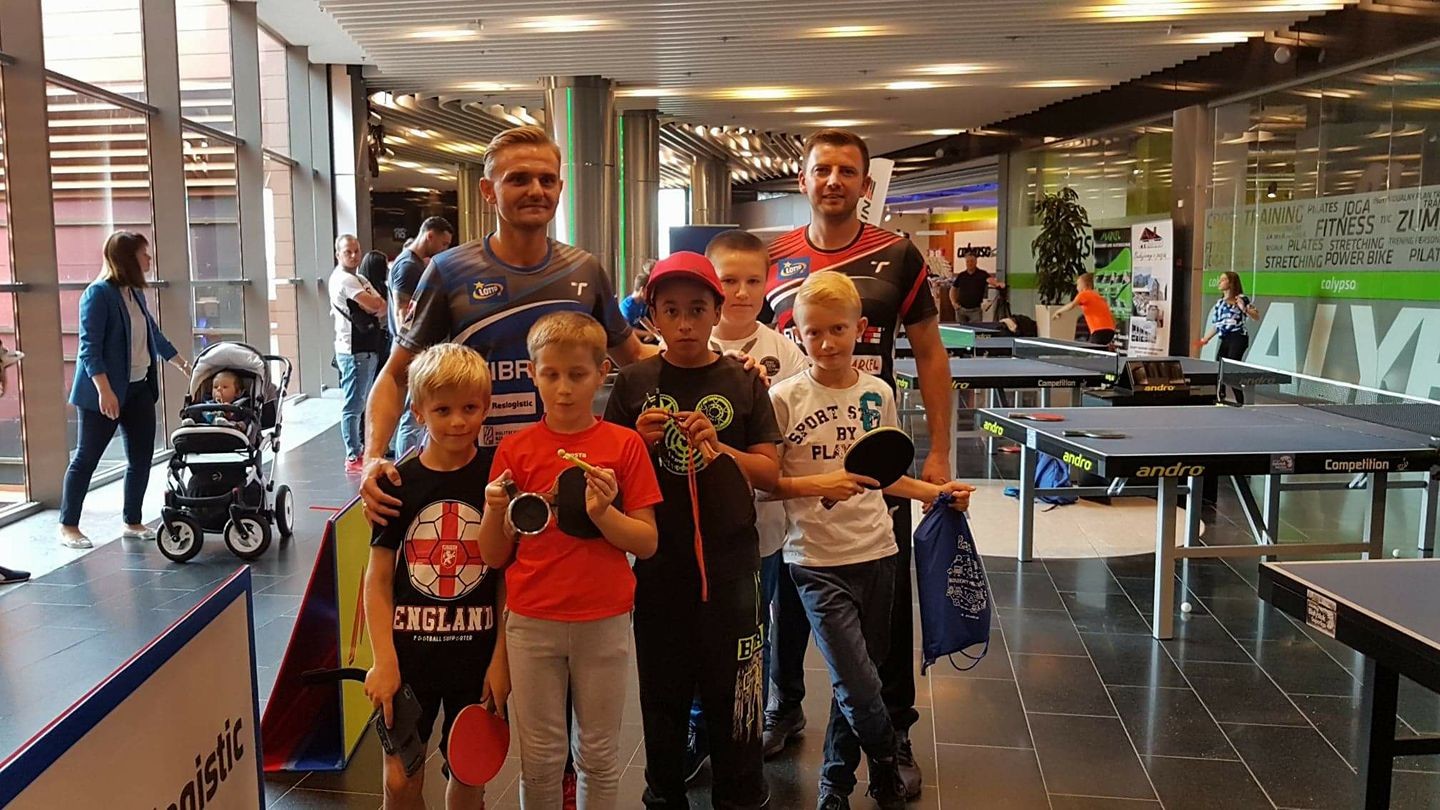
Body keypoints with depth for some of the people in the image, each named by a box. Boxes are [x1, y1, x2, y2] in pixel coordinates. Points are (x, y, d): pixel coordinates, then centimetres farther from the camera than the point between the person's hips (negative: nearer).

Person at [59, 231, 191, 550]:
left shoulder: (136, 293, 11)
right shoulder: (98, 294, -13)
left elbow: (154, 335, 25)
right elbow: (89, 348, -18)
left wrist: (183, 364, 32)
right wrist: (104, 390, -24)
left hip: (139, 389, 8)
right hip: (105, 392, -8)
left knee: (141, 457, 9)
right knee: (86, 458, 1)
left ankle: (132, 523, 20)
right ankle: (68, 526, 11)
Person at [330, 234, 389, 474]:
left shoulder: (359, 279, 19)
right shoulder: (344, 279, -12)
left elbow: (382, 307, 12)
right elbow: (375, 305, -19)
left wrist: (372, 304, -9)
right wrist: (375, 302, 3)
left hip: (367, 349, 10)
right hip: (353, 352, -10)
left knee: (361, 404, 17)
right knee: (353, 406, -5)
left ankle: (362, 450, 26)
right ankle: (353, 458, -2)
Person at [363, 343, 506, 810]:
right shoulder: (398, 483, -4)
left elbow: (509, 577, -1)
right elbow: (378, 579, -1)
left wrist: (502, 657, -5)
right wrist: (384, 661, -8)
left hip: (477, 655, 0)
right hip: (409, 653, 0)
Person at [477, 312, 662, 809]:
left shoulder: (624, 445, -2)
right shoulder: (514, 450, 1)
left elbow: (647, 543, -3)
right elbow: (494, 557, 3)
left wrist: (604, 513, -19)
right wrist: (495, 511, -16)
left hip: (604, 621, -1)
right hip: (532, 621, 1)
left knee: (599, 754, 12)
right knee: (539, 756, 11)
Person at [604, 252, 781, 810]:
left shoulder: (743, 382, 0)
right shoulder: (634, 382, 2)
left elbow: (769, 472, -2)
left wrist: (718, 448, -18)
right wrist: (640, 442, -13)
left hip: (730, 560, -1)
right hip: (658, 561, 1)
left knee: (732, 688, 5)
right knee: (662, 690, 12)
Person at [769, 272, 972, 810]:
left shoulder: (877, 394, 4)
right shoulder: (785, 398, -8)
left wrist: (936, 493, 4)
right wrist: (817, 486, -21)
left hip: (875, 553, 4)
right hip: (817, 561, -4)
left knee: (853, 683, 14)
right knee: (860, 687, -8)